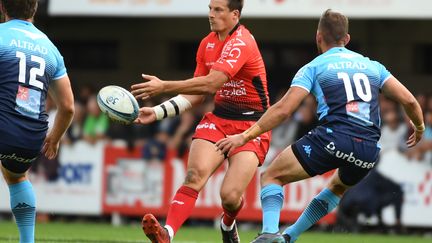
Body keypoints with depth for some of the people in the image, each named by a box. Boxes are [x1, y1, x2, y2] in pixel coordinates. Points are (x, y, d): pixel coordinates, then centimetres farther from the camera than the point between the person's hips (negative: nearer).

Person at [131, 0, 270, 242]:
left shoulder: (241, 43, -19)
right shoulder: (208, 43, 8)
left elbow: (209, 84, -29)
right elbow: (197, 94, 13)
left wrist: (164, 86, -27)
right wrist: (159, 111, 2)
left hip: (252, 126, -6)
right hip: (218, 119, 6)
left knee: (230, 196, -16)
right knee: (194, 175, -20)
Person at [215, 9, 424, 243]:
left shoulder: (313, 68, 10)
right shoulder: (372, 66, 21)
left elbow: (283, 109, -1)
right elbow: (408, 100, 16)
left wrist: (245, 136, 2)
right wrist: (419, 127, 36)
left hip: (332, 137, -5)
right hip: (369, 149, 5)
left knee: (272, 176, 6)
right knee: (338, 187, 36)